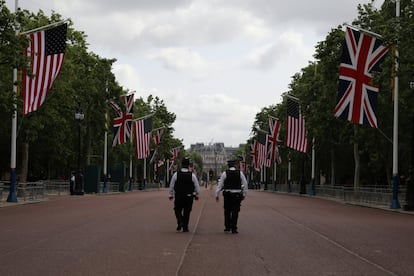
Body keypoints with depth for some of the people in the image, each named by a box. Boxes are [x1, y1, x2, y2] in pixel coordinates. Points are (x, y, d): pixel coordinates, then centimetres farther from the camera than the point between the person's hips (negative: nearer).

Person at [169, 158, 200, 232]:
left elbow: (171, 186, -1)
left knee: (178, 210, 16)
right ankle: (185, 227, 11)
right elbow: (197, 187, 0)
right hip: (189, 197, 0)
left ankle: (180, 222, -7)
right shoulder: (192, 175, -7)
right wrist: (196, 195, 16)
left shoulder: (176, 174, -7)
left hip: (178, 196, 0)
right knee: (187, 212, 10)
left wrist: (170, 195, 12)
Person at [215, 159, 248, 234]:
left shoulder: (225, 173, -2)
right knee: (235, 212, 4)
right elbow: (245, 184, 4)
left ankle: (227, 227, 15)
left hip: (227, 194, 0)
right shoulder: (240, 173, 1)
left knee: (227, 211, 13)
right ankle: (234, 229, 3)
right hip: (237, 195, 0)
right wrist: (244, 194, 13)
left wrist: (217, 194, 5)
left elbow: (220, 184, -1)